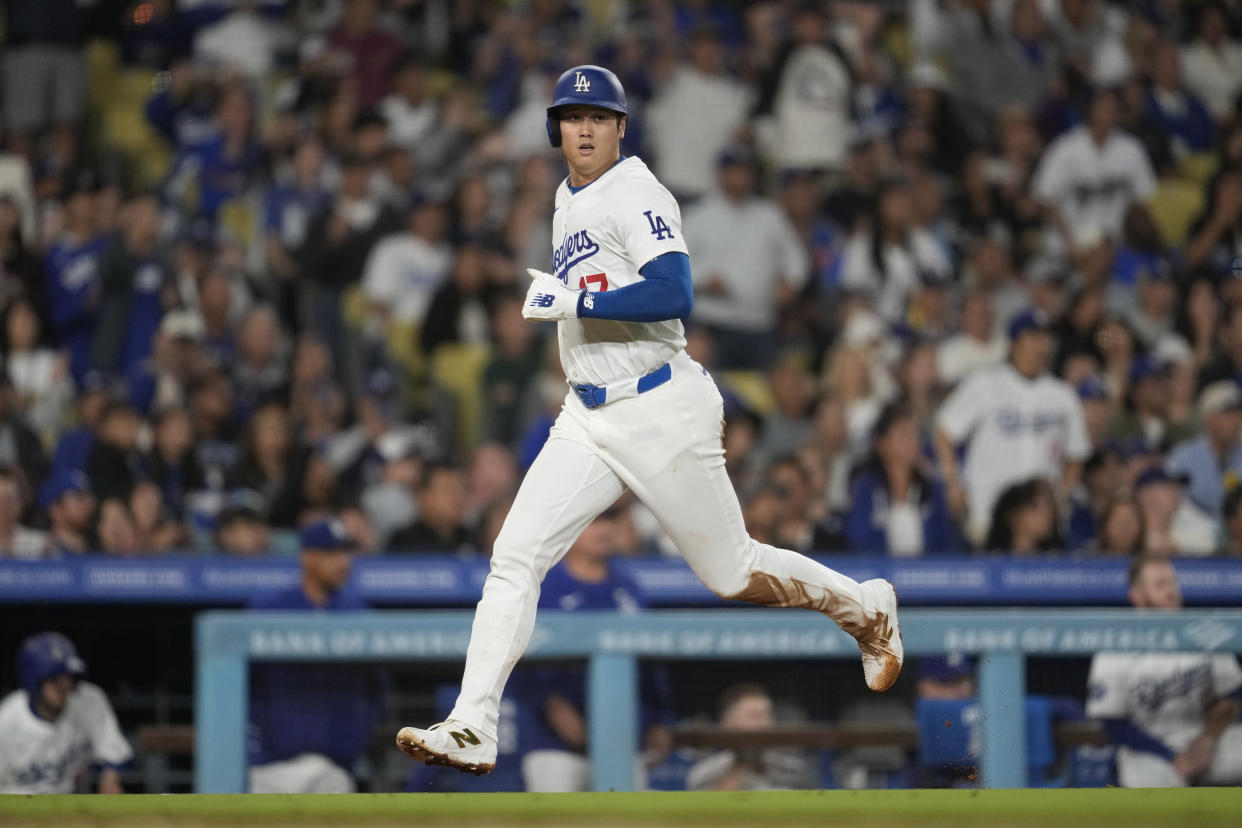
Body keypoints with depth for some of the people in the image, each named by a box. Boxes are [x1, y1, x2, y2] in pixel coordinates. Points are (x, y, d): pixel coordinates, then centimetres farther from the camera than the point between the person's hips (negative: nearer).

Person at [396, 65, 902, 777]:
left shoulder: (637, 195, -14)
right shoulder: (569, 199, 14)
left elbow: (674, 294, -27)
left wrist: (573, 301, -26)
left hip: (662, 413, -8)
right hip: (587, 418, 8)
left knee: (732, 572, 4)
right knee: (516, 556, -8)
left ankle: (867, 609, 29)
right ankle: (472, 730, -13)